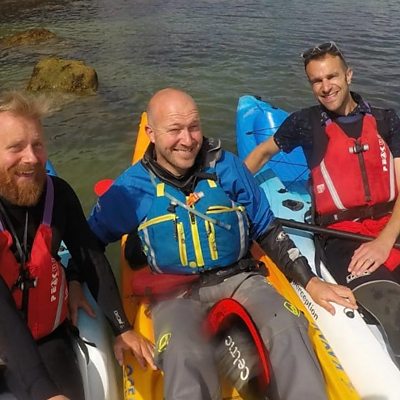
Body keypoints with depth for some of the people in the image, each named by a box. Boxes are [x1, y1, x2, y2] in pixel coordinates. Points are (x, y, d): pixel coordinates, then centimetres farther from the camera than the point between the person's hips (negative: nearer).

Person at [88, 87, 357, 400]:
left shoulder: (227, 167, 0)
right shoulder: (133, 186, -2)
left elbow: (267, 231, 6)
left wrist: (311, 282, 2)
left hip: (239, 278, 2)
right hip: (175, 293, -1)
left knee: (288, 330, -28)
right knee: (185, 358, -33)